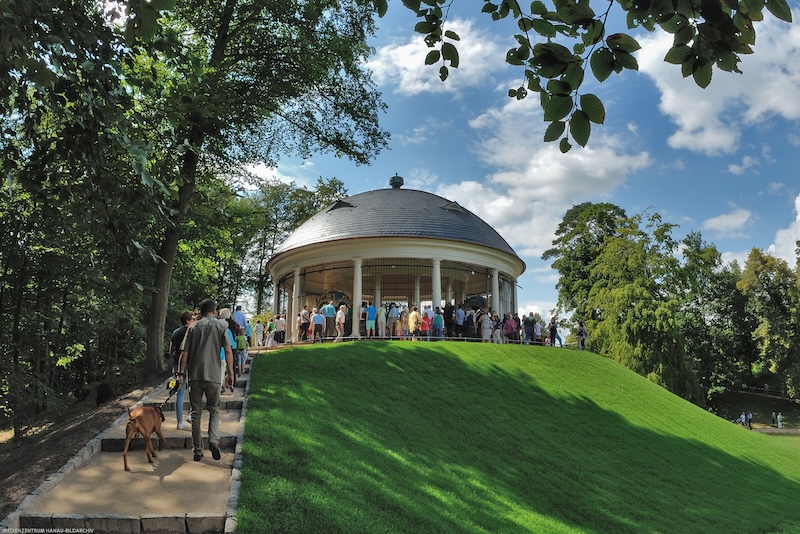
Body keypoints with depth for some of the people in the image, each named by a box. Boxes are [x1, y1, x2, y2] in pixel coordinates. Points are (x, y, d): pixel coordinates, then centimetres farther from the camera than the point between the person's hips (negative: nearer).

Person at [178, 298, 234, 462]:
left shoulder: (193, 327, 7)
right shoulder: (221, 325, 2)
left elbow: (185, 353, 3)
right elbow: (228, 351, -4)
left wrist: (181, 373, 9)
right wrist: (230, 374, 3)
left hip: (194, 375, 2)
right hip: (213, 375, -2)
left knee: (196, 413, 9)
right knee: (214, 410, 12)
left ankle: (197, 450, 12)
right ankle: (214, 441, -10)